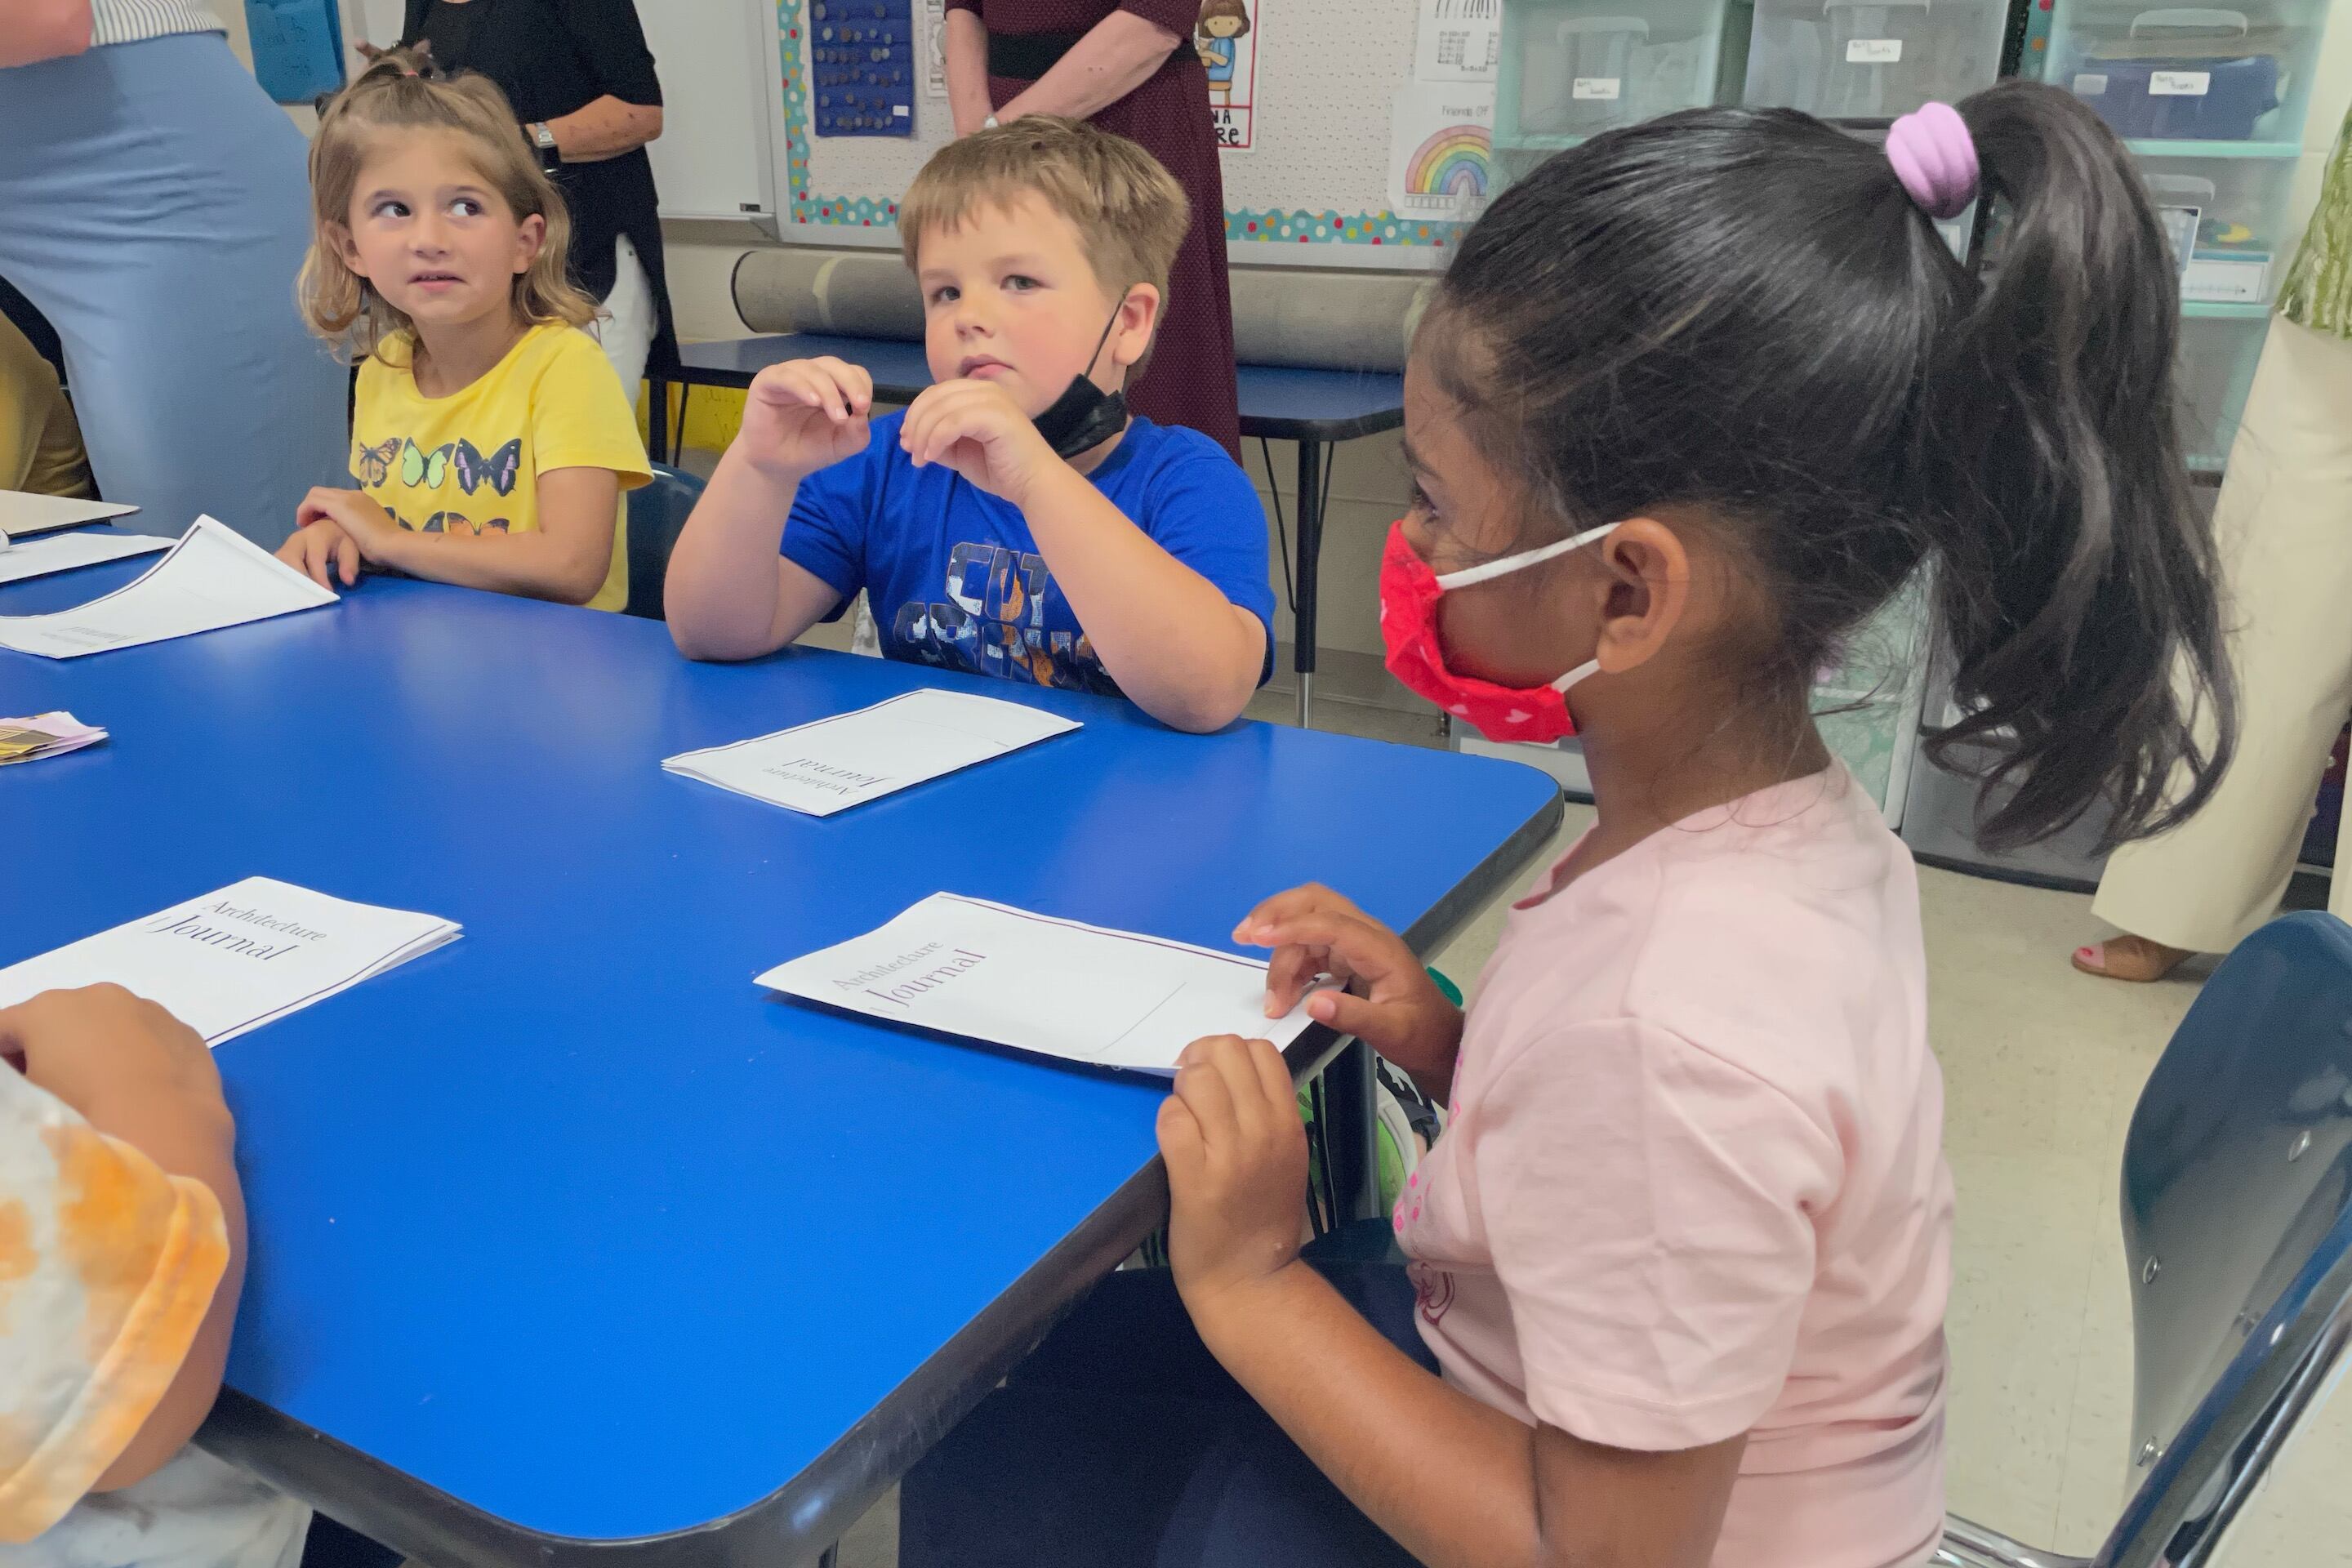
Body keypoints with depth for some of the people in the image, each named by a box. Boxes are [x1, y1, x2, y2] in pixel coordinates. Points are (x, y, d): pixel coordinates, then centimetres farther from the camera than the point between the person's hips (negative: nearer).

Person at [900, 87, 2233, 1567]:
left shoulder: (1675, 1021, -37)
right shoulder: (1786, 807, -10)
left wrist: (1251, 1282, -22)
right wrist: (1455, 1047, -9)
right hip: (1537, 1389, 7)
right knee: (1051, 1352, 17)